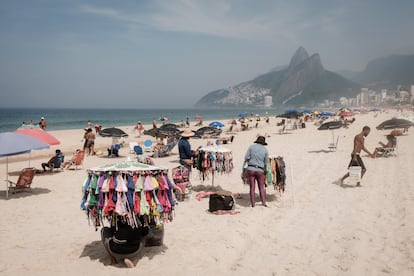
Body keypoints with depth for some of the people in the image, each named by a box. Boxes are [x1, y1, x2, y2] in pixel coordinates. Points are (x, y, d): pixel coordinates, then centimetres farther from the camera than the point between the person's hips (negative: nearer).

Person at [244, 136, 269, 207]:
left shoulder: (251, 146, 1)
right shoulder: (265, 150, 3)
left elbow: (246, 157, -4)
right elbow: (266, 163, 4)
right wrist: (265, 171, 17)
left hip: (250, 169, 0)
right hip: (260, 171, 0)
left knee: (252, 187, 4)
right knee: (261, 187, 10)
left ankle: (253, 204, 3)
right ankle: (264, 203, 2)